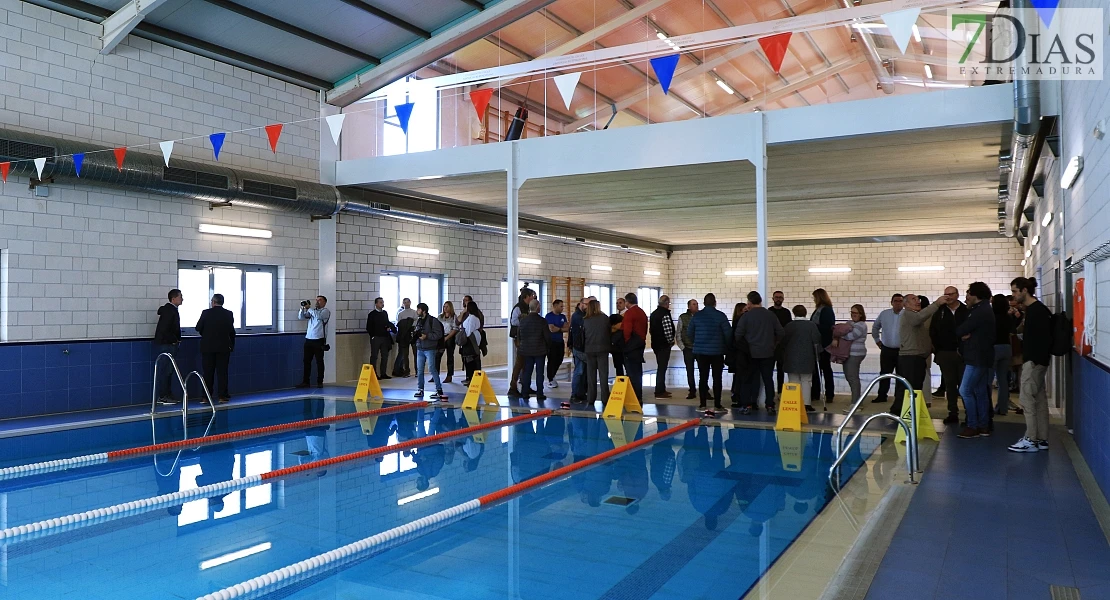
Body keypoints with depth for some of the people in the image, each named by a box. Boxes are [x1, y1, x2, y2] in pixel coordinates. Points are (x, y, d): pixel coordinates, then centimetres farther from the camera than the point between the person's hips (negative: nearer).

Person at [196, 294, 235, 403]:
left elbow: (198, 328, 0)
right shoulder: (229, 314, -2)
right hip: (223, 347, 0)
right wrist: (232, 345, 11)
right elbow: (232, 331, 1)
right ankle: (222, 396, 1)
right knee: (222, 372, 4)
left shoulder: (206, 313, -6)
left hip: (208, 347, 0)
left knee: (208, 373, 6)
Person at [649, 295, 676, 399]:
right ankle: (660, 392, -3)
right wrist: (671, 341, -7)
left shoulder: (654, 313, 12)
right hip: (664, 345, -9)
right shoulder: (665, 314, -18)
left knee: (661, 367, 18)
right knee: (662, 368, -5)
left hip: (656, 344, 9)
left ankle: (661, 389, 26)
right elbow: (668, 330, -23)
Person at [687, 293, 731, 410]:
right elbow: (728, 333, -8)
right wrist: (727, 347, 8)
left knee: (703, 378, 6)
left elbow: (690, 332, 8)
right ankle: (717, 405, 1)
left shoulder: (696, 316, 2)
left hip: (701, 351, 3)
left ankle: (702, 404, 6)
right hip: (717, 351, -3)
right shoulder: (720, 316, -8)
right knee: (717, 378, 2)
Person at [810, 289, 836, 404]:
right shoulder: (818, 310, 11)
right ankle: (815, 393, 21)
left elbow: (828, 327, -20)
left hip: (824, 344, -8)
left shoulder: (827, 310, -12)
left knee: (825, 368, 0)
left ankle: (829, 395, 9)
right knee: (815, 368, 12)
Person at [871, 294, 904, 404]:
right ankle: (882, 396, 18)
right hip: (886, 350, 3)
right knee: (884, 374, 9)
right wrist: (877, 340, 16)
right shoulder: (884, 314, 4)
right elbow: (875, 327, 18)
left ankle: (899, 397, 14)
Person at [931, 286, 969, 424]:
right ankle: (953, 413, 14)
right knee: (950, 384, 7)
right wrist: (937, 349, 1)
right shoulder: (940, 312, 6)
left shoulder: (966, 311, -2)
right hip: (945, 354, 3)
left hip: (963, 353, -3)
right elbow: (933, 331, 6)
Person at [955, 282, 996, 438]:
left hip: (977, 358, -10)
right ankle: (983, 426, 14)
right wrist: (965, 335, -8)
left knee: (965, 391, -9)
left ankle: (973, 427, -6)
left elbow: (960, 330, -17)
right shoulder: (984, 310, 17)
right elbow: (973, 331, 12)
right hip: (980, 357, 10)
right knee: (981, 392, 11)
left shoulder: (980, 312, -17)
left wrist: (962, 333, 4)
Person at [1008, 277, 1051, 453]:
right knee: (1039, 398, 11)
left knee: (1027, 397, -7)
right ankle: (1041, 439, 16)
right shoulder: (1032, 309, 15)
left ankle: (1031, 440, -3)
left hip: (1035, 361, -10)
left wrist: (1036, 360, -22)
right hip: (1033, 360, 10)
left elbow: (1044, 338, -22)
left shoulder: (1038, 310, -15)